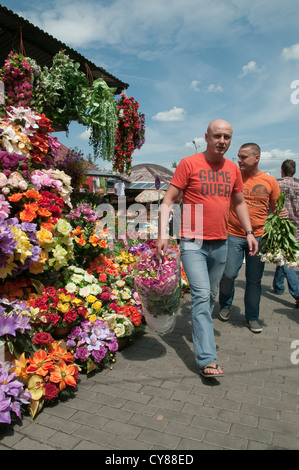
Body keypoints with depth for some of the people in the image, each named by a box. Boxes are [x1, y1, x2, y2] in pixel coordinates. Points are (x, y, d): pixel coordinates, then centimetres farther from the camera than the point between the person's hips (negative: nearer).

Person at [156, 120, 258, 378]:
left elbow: (240, 202, 22)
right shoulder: (189, 163, -5)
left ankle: (201, 329, 38)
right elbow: (168, 200, -7)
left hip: (220, 243, 5)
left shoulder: (233, 169, 10)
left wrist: (249, 232, 15)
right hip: (193, 243, -5)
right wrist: (163, 234, -17)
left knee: (211, 296, 15)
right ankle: (207, 360, -7)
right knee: (201, 295, -11)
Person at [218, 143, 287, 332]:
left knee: (254, 279, 8)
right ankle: (225, 305, 30)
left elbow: (275, 209, 13)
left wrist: (282, 213, -9)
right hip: (233, 235, -1)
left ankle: (252, 317, 25)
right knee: (228, 274, 0)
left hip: (258, 237, 1)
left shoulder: (270, 181, 4)